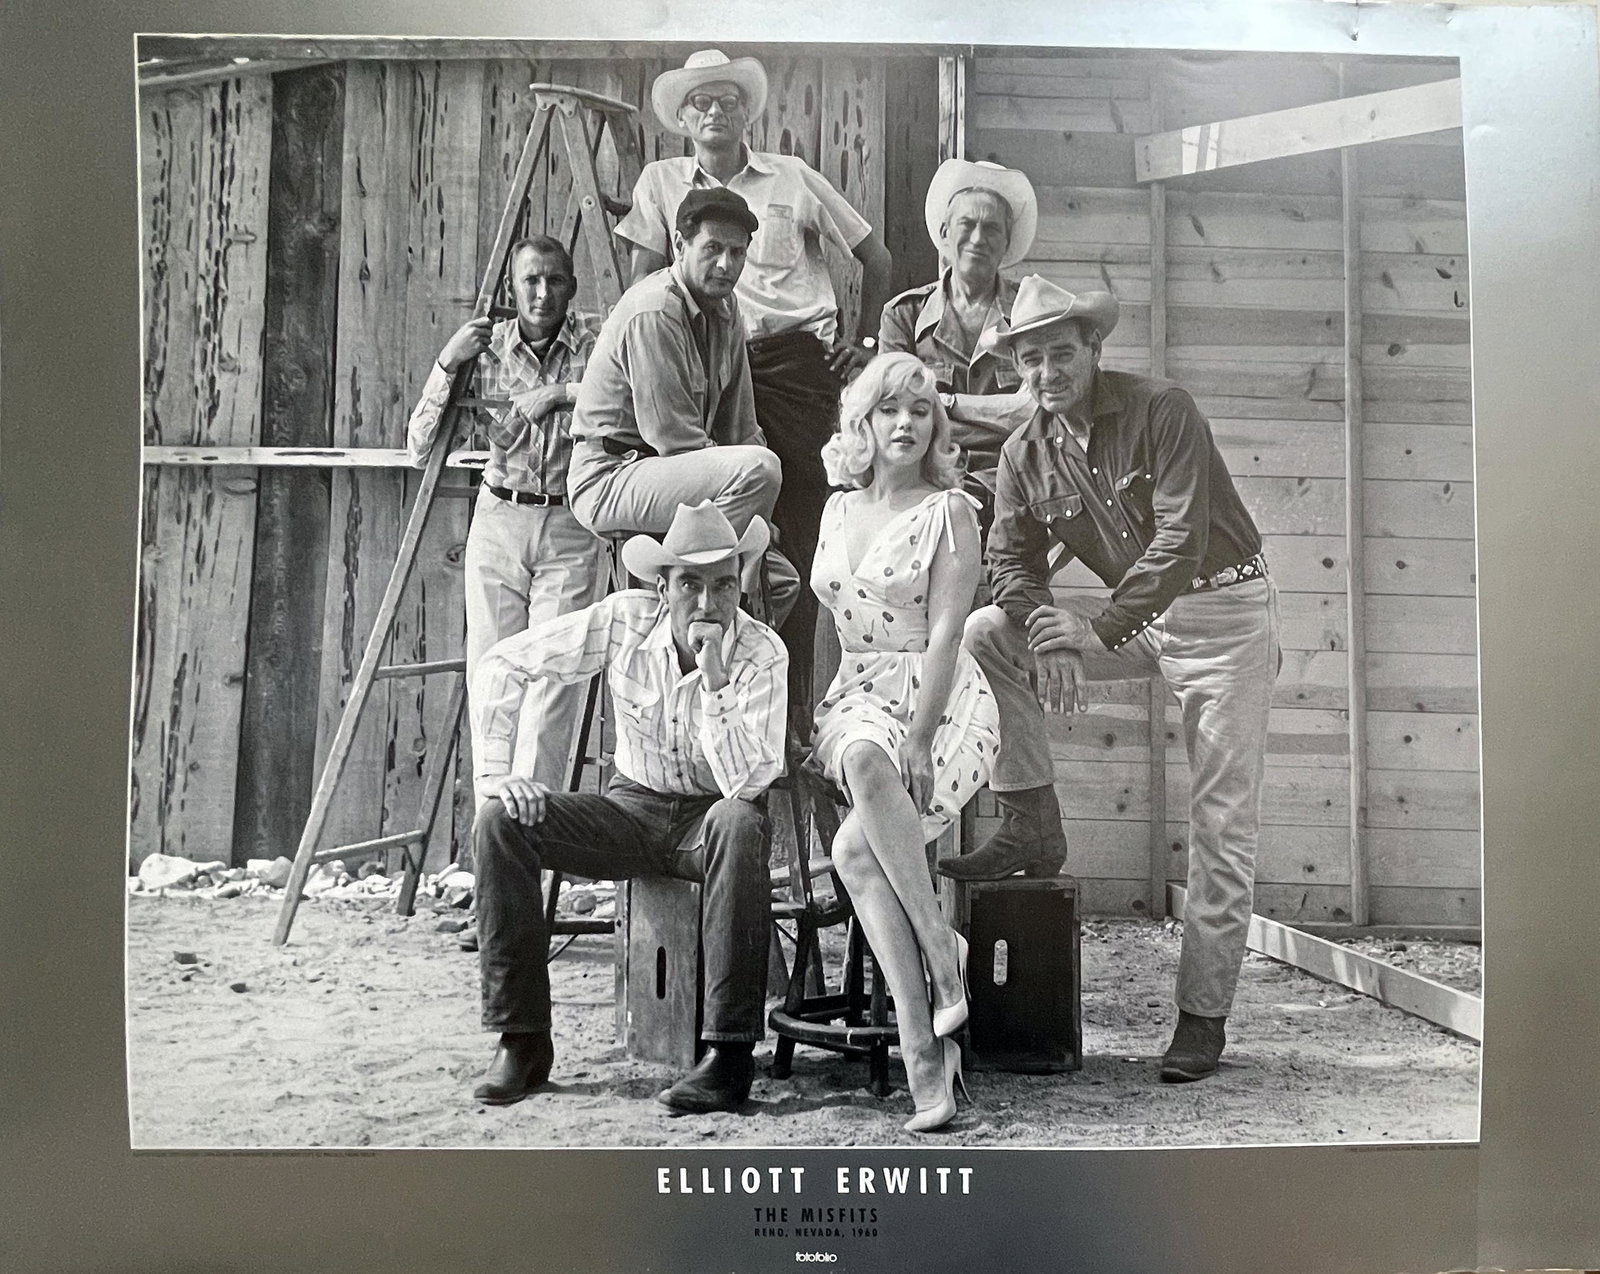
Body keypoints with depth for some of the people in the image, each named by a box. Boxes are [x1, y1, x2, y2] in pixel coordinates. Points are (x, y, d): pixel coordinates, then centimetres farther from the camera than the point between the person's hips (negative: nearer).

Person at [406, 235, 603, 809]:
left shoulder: (596, 340, -1)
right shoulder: (486, 346, 4)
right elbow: (420, 450, 4)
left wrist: (561, 394, -21)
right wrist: (446, 365, -8)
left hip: (572, 529, -2)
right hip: (498, 521, 2)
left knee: (553, 678, -10)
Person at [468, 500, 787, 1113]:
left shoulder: (762, 654, -18)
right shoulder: (624, 619, -11)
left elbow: (747, 785, -28)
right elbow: (501, 664, -4)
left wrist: (715, 680, -35)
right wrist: (500, 772, -11)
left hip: (708, 816, -3)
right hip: (632, 807, 3)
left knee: (739, 823, -39)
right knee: (499, 821, -19)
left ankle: (729, 1055, -34)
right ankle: (522, 1040, -12)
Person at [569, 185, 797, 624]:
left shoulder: (725, 308, 10)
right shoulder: (653, 313, -19)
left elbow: (739, 426, 11)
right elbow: (677, 440, -21)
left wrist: (754, 516, 1)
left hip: (659, 475, 9)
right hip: (608, 479, -9)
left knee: (780, 578, 11)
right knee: (759, 467, -30)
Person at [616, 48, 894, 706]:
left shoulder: (792, 178, 9)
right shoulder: (661, 183, 11)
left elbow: (875, 256, 16)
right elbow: (643, 286, 11)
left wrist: (865, 342, 12)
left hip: (797, 361, -1)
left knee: (800, 521, -6)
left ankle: (794, 697, -2)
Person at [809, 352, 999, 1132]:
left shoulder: (948, 511, 0)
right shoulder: (839, 509, 17)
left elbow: (945, 635, -10)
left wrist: (919, 738, -20)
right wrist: (810, 715, 7)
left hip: (943, 703, -4)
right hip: (855, 700, 4)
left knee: (855, 845, -32)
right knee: (865, 761, -34)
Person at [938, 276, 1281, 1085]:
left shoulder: (1161, 411, -15)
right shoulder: (1024, 454, 1)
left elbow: (1182, 540, -22)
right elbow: (1012, 560, -1)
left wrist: (1099, 629, -27)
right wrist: (1046, 632, -22)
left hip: (1223, 608, -5)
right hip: (1133, 617, 5)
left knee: (1223, 821, -6)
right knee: (987, 634, -12)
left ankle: (1204, 1013, 3)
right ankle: (1032, 829, -7)